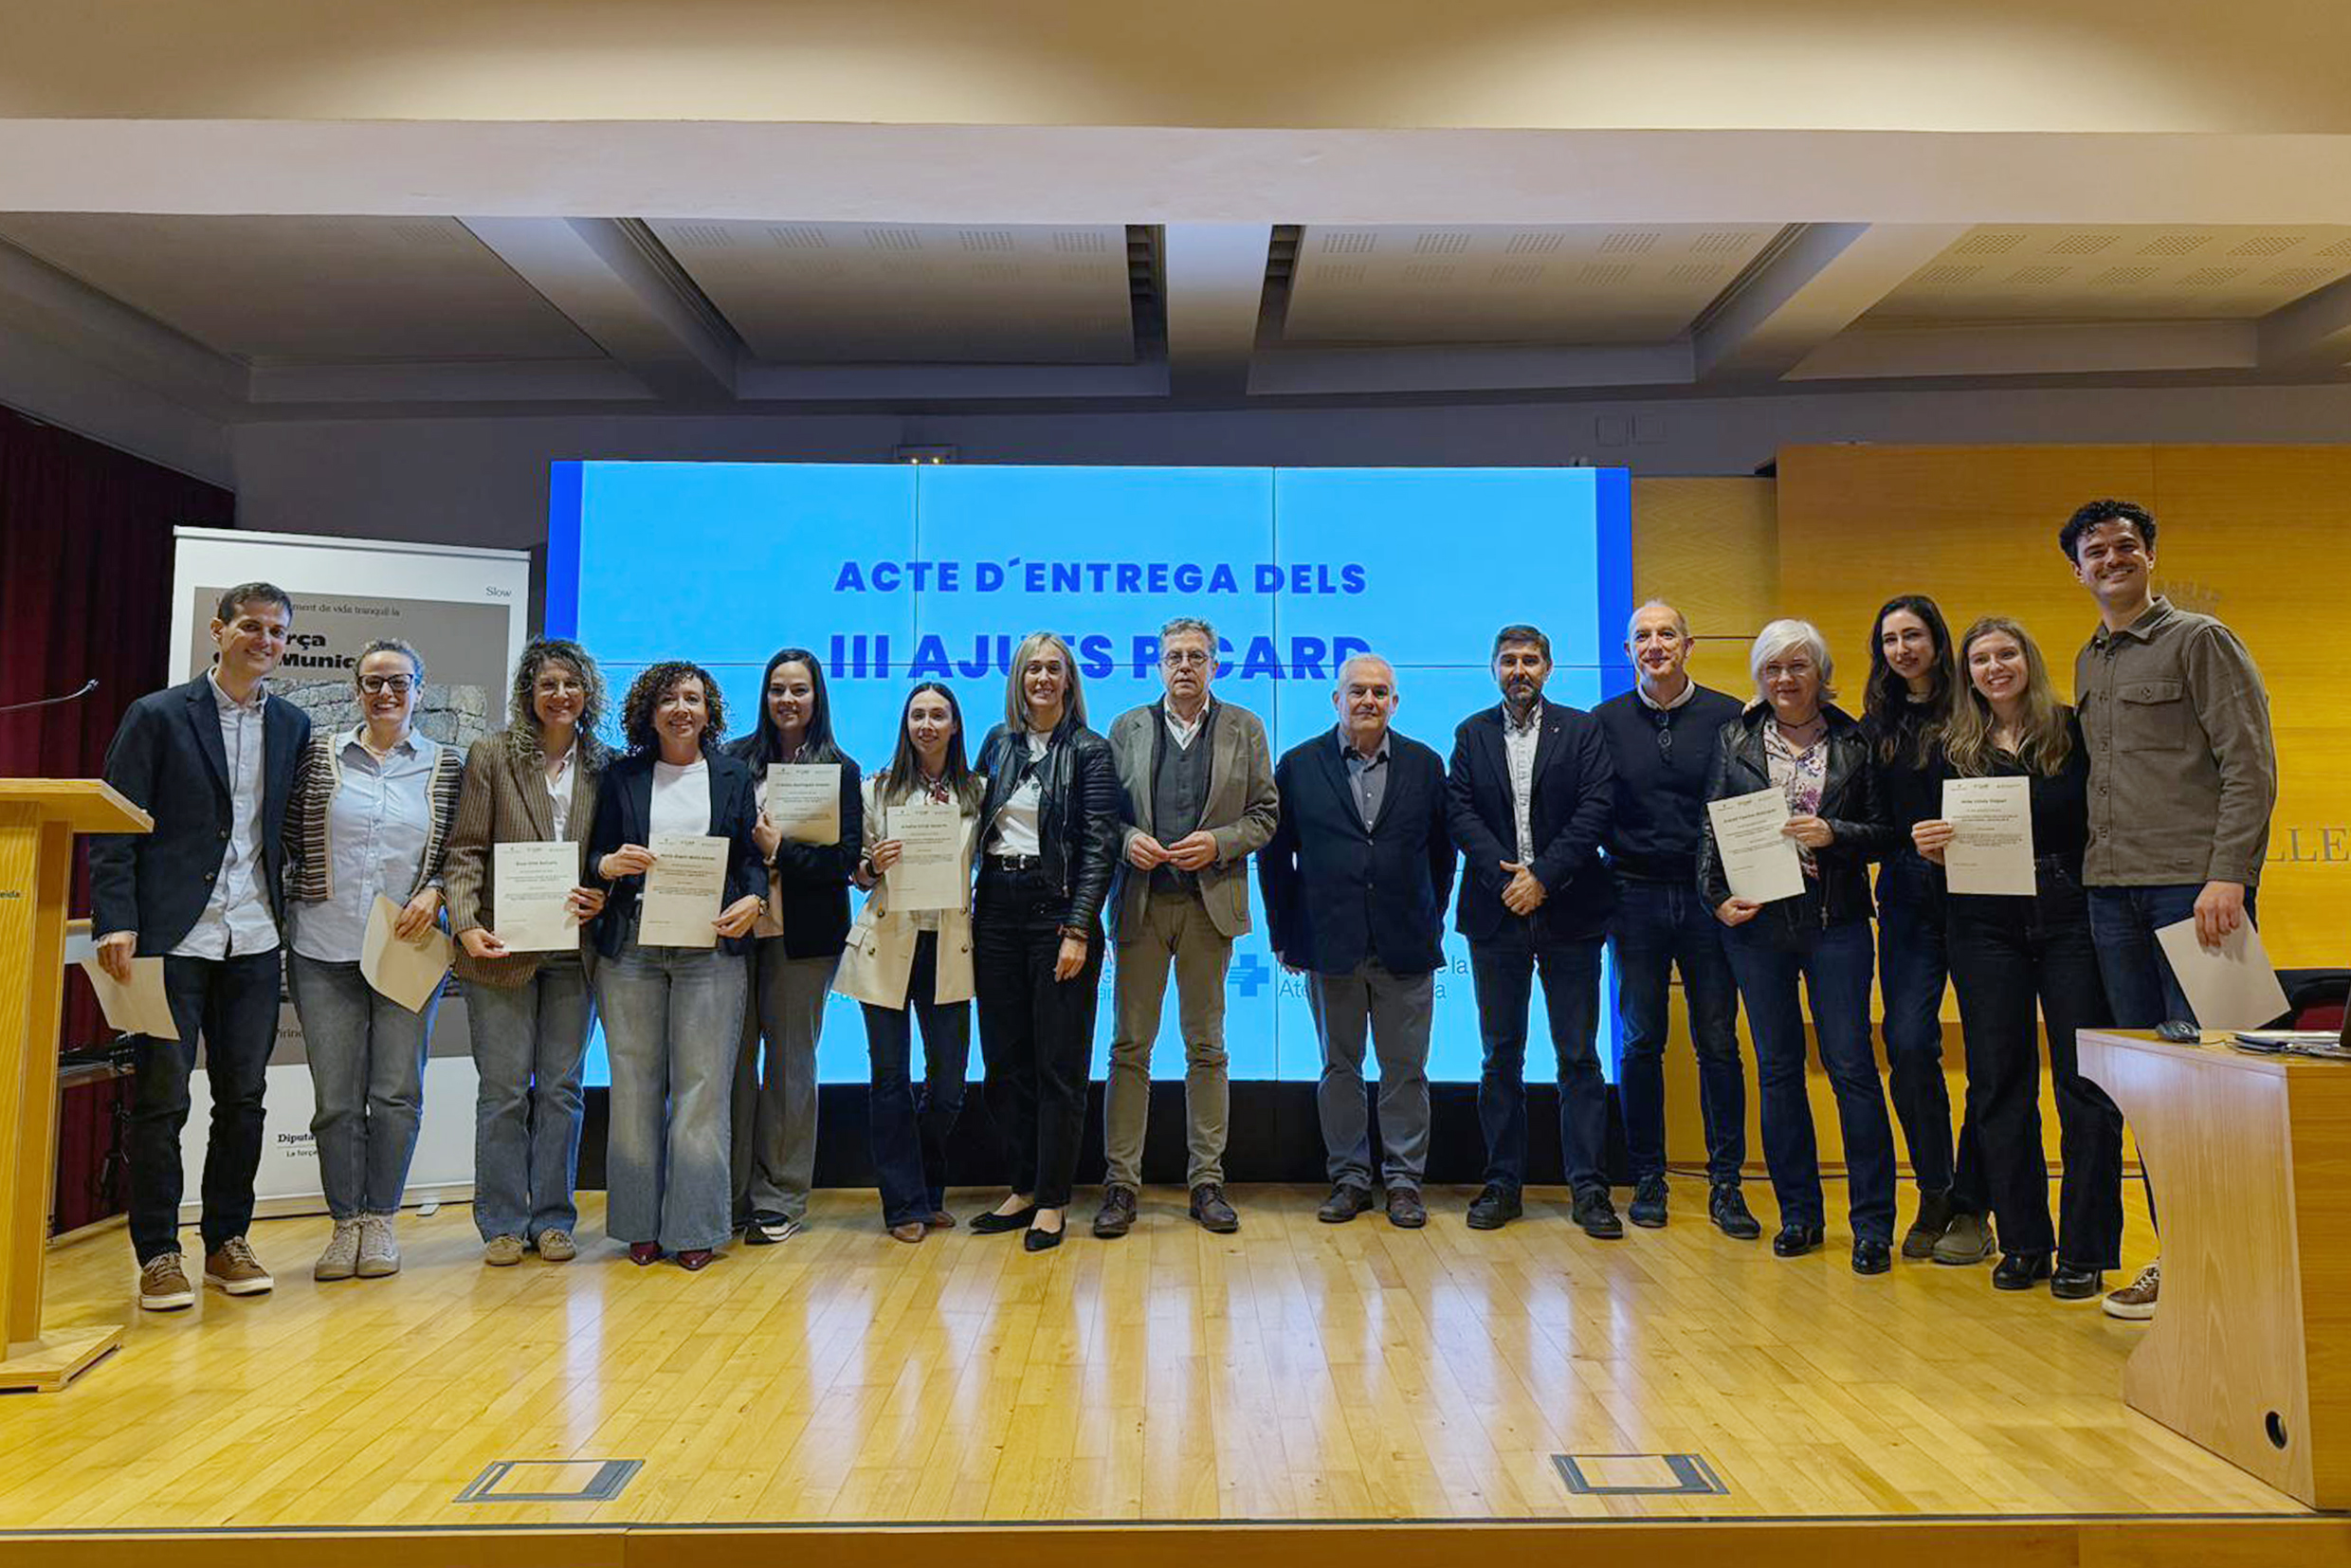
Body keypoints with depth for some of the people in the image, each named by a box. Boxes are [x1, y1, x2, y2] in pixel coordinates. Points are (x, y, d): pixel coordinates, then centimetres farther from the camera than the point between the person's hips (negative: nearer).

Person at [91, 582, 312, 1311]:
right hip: (172, 937, -3)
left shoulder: (292, 726, 9)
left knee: (244, 1096, 9)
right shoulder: (158, 716, -1)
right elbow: (114, 828, -4)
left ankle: (227, 1242, 21)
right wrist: (116, 922, -13)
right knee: (161, 1099, 3)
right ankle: (157, 1253, 14)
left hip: (254, 941, 4)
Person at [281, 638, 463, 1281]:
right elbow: (291, 836, 10)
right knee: (336, 1097, 5)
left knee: (397, 1092, 4)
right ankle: (345, 1223, 17)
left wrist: (433, 893, -9)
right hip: (325, 949, 1)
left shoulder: (444, 765, 5)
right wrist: (301, 892, -2)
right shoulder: (320, 753, 6)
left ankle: (381, 1221, 17)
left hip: (409, 949, 0)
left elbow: (461, 852, 7)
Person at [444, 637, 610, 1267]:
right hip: (502, 950, -2)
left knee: (561, 1087, 8)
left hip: (574, 950, 2)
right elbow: (466, 850, -2)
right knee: (503, 1090, 3)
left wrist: (602, 898, -5)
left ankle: (553, 1219, 19)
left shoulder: (604, 765, 9)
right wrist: (465, 924, -14)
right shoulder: (491, 755, 2)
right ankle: (503, 1224, 15)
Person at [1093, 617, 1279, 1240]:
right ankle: (1121, 1181, 9)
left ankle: (1207, 1181, 15)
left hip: (1210, 904, 0)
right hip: (1141, 903, 0)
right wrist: (1128, 838, -11)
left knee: (1206, 1047, 6)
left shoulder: (1244, 729, 8)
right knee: (1130, 1046, 2)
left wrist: (1218, 844, -11)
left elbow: (1265, 814, 6)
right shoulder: (1127, 728, 10)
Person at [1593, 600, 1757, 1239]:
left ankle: (1725, 1185, 14)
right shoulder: (1606, 721, 4)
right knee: (1642, 1043, 7)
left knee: (1719, 1042, 3)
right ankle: (1648, 1179, 18)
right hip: (1635, 897, 1)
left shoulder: (1728, 717, 1)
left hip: (1707, 896, 0)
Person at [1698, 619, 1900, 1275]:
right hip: (1756, 921, 2)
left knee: (1851, 1065, -3)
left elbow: (1882, 831, 5)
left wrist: (1833, 834, -13)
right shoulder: (1735, 740, 9)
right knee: (1777, 1068, 7)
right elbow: (1711, 826, 7)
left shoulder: (1853, 741, 6)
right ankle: (1798, 1214, 19)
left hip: (1835, 921, -1)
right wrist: (1717, 896, -5)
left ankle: (1873, 1223, 7)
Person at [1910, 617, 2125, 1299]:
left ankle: (2085, 1248, 10)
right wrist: (1932, 846, -9)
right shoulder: (1955, 749, 10)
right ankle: (2022, 1242, 16)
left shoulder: (2074, 731, 3)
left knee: (2085, 1079, -1)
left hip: (2069, 916, -2)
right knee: (1999, 1084, 5)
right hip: (1986, 927, 2)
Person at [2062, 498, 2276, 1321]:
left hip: (2194, 883, -6)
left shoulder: (2200, 641, 0)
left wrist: (2227, 875, -16)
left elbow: (2250, 766, -7)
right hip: (2113, 887, 6)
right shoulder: (2089, 662, 18)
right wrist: (2095, 865, 8)